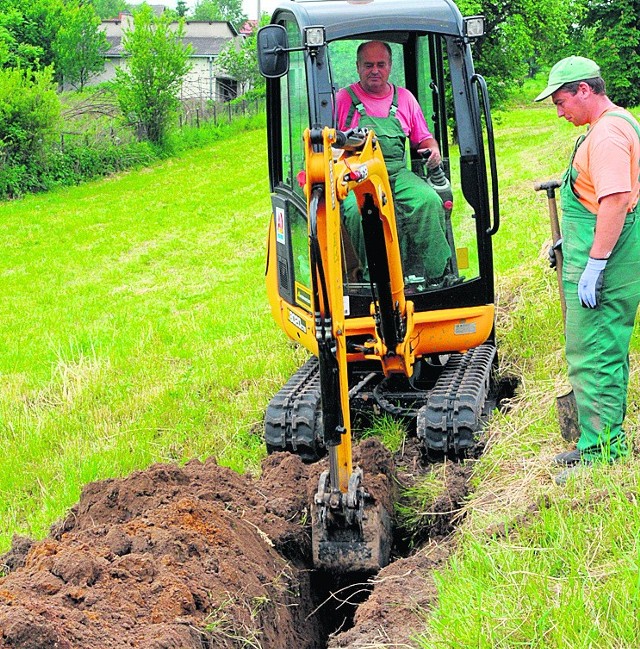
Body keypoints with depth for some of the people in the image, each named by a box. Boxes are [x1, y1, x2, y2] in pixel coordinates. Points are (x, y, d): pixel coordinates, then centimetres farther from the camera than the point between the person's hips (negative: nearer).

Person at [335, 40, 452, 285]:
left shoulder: (404, 98, 20)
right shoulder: (343, 99, 11)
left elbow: (423, 138, 27)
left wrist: (433, 150, 4)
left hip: (398, 173, 3)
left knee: (428, 201, -28)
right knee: (360, 210, -37)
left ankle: (434, 275, -28)